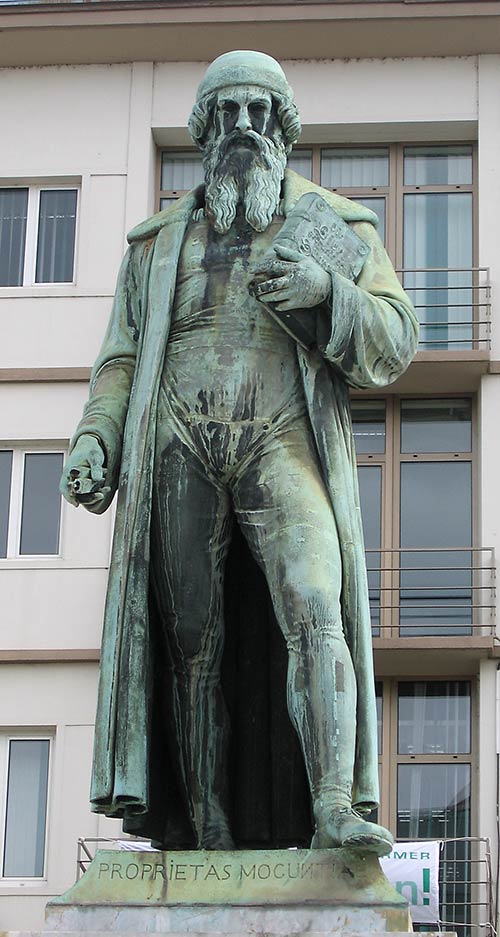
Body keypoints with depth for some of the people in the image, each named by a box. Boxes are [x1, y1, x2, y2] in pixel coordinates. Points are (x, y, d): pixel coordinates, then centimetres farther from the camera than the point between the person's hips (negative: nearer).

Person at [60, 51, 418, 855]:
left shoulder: (339, 226, 16)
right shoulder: (161, 241, 23)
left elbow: (393, 345, 7)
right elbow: (123, 358, 20)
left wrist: (327, 290, -12)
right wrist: (94, 435, 2)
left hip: (282, 444, -2)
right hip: (180, 444, 2)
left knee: (316, 609, -23)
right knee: (191, 637, -6)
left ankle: (337, 805, -33)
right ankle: (205, 829, -5)